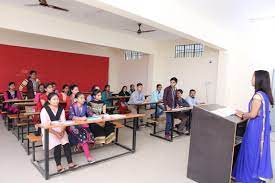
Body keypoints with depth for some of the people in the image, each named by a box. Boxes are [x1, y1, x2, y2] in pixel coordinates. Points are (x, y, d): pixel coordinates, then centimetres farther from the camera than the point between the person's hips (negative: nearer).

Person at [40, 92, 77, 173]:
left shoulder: (61, 109, 9)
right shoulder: (44, 110, -5)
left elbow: (64, 122, 4)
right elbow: (45, 125, -11)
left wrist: (62, 131, -16)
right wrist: (55, 133, -21)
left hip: (60, 130, 3)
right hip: (48, 131, -3)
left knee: (66, 142, -24)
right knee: (57, 144, -28)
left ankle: (70, 163, -19)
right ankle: (58, 165, -19)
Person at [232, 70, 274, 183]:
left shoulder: (258, 95, -20)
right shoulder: (265, 95, 8)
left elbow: (253, 114, -21)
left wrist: (242, 115, -4)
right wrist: (244, 114, 13)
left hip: (255, 129, -9)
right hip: (262, 128, 9)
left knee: (252, 153, 4)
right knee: (259, 152, 18)